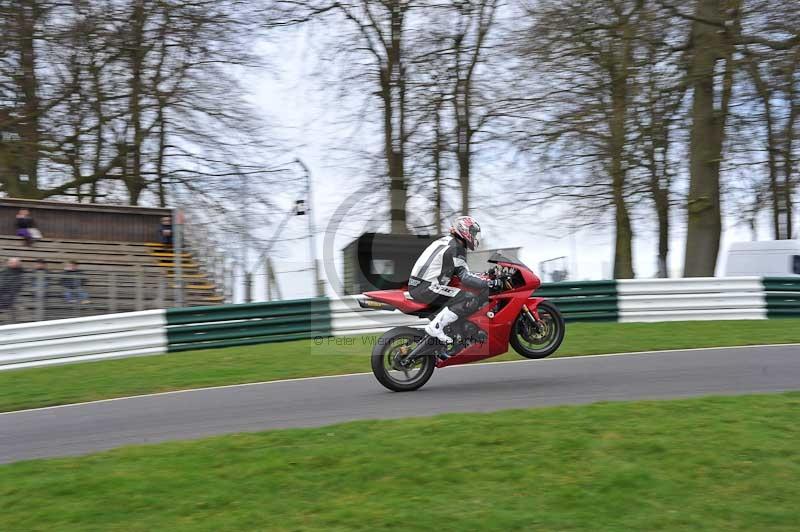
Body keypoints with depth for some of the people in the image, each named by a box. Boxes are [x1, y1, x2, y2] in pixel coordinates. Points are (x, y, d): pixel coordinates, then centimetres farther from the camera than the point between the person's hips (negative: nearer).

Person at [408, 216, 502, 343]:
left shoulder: (445, 241, 20)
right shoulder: (457, 248, -10)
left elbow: (458, 271, 31)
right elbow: (466, 278, -16)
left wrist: (485, 275, 32)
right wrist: (490, 283, -12)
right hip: (426, 288, -10)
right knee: (471, 300, -18)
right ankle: (436, 327, -19)